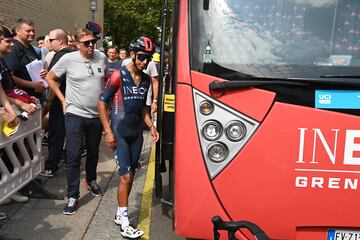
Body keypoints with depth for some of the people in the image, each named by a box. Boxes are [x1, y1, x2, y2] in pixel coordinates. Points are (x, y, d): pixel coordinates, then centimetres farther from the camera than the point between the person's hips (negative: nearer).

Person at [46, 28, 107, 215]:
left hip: (97, 114, 4)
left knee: (93, 152, 19)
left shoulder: (102, 57, 0)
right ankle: (73, 196, 4)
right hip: (75, 114, -3)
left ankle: (91, 181, 42)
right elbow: (50, 78, 2)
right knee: (73, 156, -5)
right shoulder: (68, 59, -9)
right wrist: (63, 100, -2)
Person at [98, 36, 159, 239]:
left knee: (131, 175, 11)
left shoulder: (146, 80, 7)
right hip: (119, 131, -6)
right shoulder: (119, 75, -11)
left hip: (136, 131, 6)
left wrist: (151, 126, 7)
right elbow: (102, 102, -8)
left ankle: (120, 214, 27)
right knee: (126, 175, -8)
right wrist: (108, 131, -12)